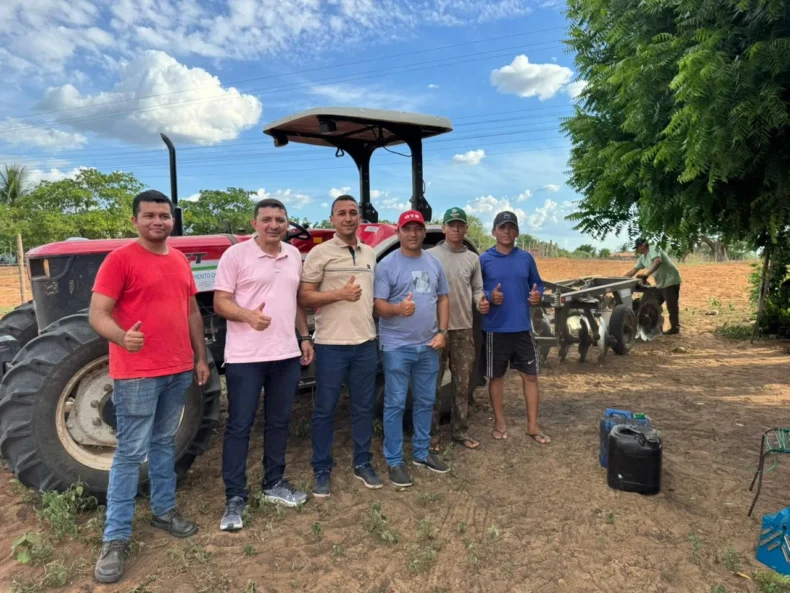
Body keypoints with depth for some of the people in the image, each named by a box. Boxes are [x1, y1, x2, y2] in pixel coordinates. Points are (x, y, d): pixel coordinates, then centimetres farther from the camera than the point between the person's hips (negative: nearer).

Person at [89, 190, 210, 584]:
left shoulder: (180, 260, 11)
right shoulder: (120, 259, -9)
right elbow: (97, 313, -14)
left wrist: (200, 357, 15)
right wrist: (123, 337, -35)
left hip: (179, 370, 6)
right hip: (137, 373, -6)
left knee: (165, 443, 18)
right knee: (131, 452, 0)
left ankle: (163, 510, 33)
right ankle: (115, 538, 12)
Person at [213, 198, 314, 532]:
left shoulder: (294, 255, 10)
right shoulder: (235, 254, -8)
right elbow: (220, 302, -10)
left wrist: (305, 337, 14)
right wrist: (248, 315, -28)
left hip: (286, 354, 6)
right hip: (245, 357, -6)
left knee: (278, 422, 16)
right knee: (239, 426, 2)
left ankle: (274, 484, 31)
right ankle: (235, 498, 14)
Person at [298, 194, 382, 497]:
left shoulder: (370, 253, 12)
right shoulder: (320, 253, -5)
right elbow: (304, 297, -8)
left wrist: (374, 329, 11)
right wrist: (339, 294, -20)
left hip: (366, 343, 5)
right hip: (331, 344, -5)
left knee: (364, 406, 13)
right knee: (325, 409, 5)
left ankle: (362, 464, 28)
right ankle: (322, 470, 19)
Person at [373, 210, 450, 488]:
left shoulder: (434, 263, 10)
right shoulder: (387, 264, -8)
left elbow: (443, 299, 14)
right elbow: (378, 305, -13)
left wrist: (442, 332, 2)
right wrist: (398, 309, -34)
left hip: (428, 346, 6)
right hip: (397, 347, -6)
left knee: (425, 402, 16)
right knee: (395, 404, 1)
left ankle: (422, 452, 31)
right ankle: (394, 461, 12)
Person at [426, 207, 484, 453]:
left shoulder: (473, 259, 8)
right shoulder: (430, 255, -3)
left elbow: (477, 290, 12)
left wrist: (481, 301, -10)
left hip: (464, 329, 4)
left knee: (462, 384, 12)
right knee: (434, 384, 4)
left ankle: (460, 431, 25)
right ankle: (432, 433, 14)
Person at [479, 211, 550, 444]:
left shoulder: (526, 258, 6)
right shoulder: (484, 259, -2)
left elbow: (537, 284, 14)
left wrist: (537, 294, -8)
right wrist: (489, 296, -21)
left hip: (523, 327, 3)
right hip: (495, 329, -2)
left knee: (530, 375, 6)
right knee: (496, 376, 9)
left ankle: (533, 425, 18)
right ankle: (499, 422, 25)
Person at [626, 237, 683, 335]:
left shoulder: (653, 250, -16)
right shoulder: (642, 258, 11)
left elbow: (658, 261, -36)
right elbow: (633, 270, 14)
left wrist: (647, 273, -43)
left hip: (670, 281, -10)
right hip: (660, 283, 10)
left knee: (672, 306, -5)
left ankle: (675, 327, 3)